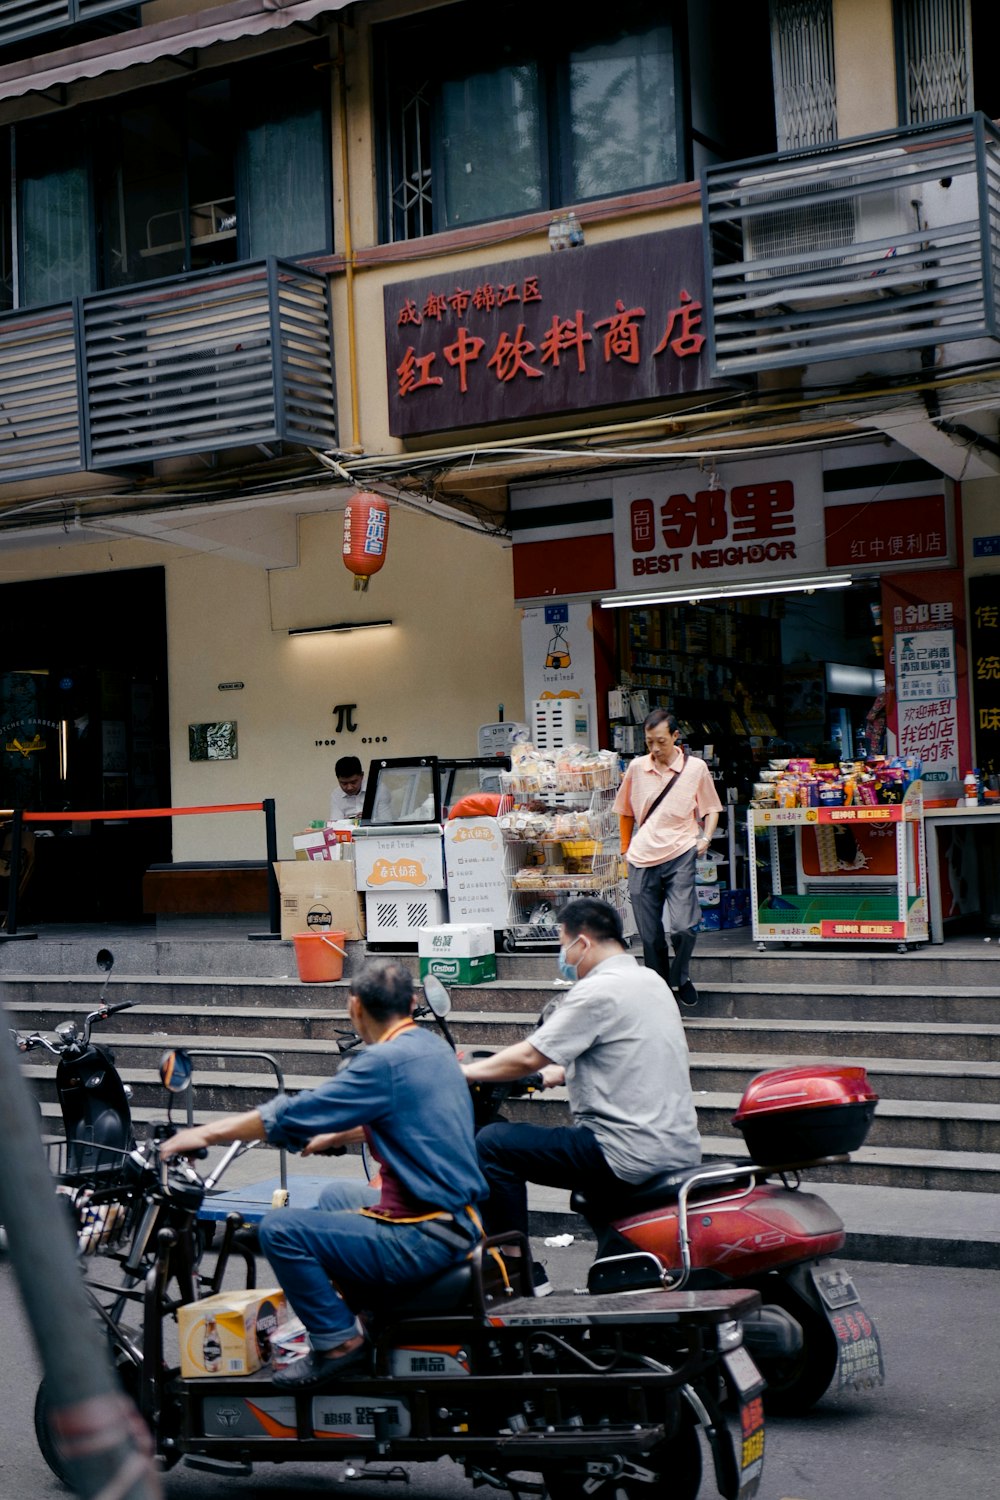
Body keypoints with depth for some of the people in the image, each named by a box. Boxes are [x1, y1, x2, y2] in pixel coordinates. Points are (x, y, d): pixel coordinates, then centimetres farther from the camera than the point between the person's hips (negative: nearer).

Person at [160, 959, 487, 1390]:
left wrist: (206, 1134, -7)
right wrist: (335, 1135, 38)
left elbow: (291, 1116, -17)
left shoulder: (386, 1062, -19)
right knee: (333, 1198, 31)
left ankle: (337, 1341, -2)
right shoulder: (433, 1047, 9)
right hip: (458, 1219, 10)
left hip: (426, 1239, -10)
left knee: (279, 1229, -12)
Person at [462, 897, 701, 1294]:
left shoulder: (598, 990, -13)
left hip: (632, 1155, -10)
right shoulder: (650, 980, 15)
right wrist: (556, 1074, 32)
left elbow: (530, 1056, -12)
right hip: (680, 1148, 10)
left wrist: (466, 1071, 1)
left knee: (492, 1143, -5)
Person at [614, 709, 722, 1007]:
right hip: (642, 860, 2)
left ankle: (681, 977, 13)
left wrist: (705, 838, -3)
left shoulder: (696, 768, 0)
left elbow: (711, 808, 13)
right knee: (650, 936, 6)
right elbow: (626, 811, 18)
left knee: (682, 927, -16)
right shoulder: (637, 767, 5)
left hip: (680, 855, -2)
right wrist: (625, 849, 15)